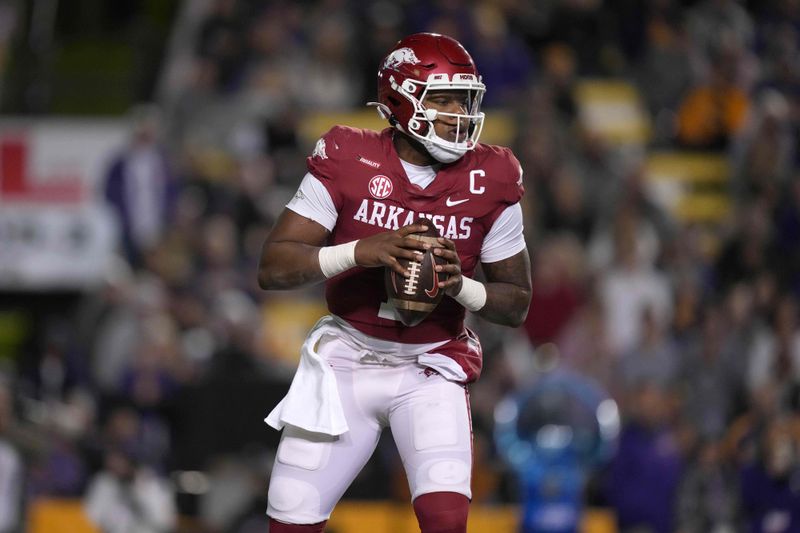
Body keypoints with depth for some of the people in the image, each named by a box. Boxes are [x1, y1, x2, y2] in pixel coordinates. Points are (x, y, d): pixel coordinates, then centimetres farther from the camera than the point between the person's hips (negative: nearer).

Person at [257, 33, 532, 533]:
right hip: (347, 360, 0)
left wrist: (460, 286, -20)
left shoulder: (490, 181, -6)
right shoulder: (348, 161, -10)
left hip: (431, 369, 0)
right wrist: (359, 252, -30)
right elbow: (273, 268, -14)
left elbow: (517, 303, 2)